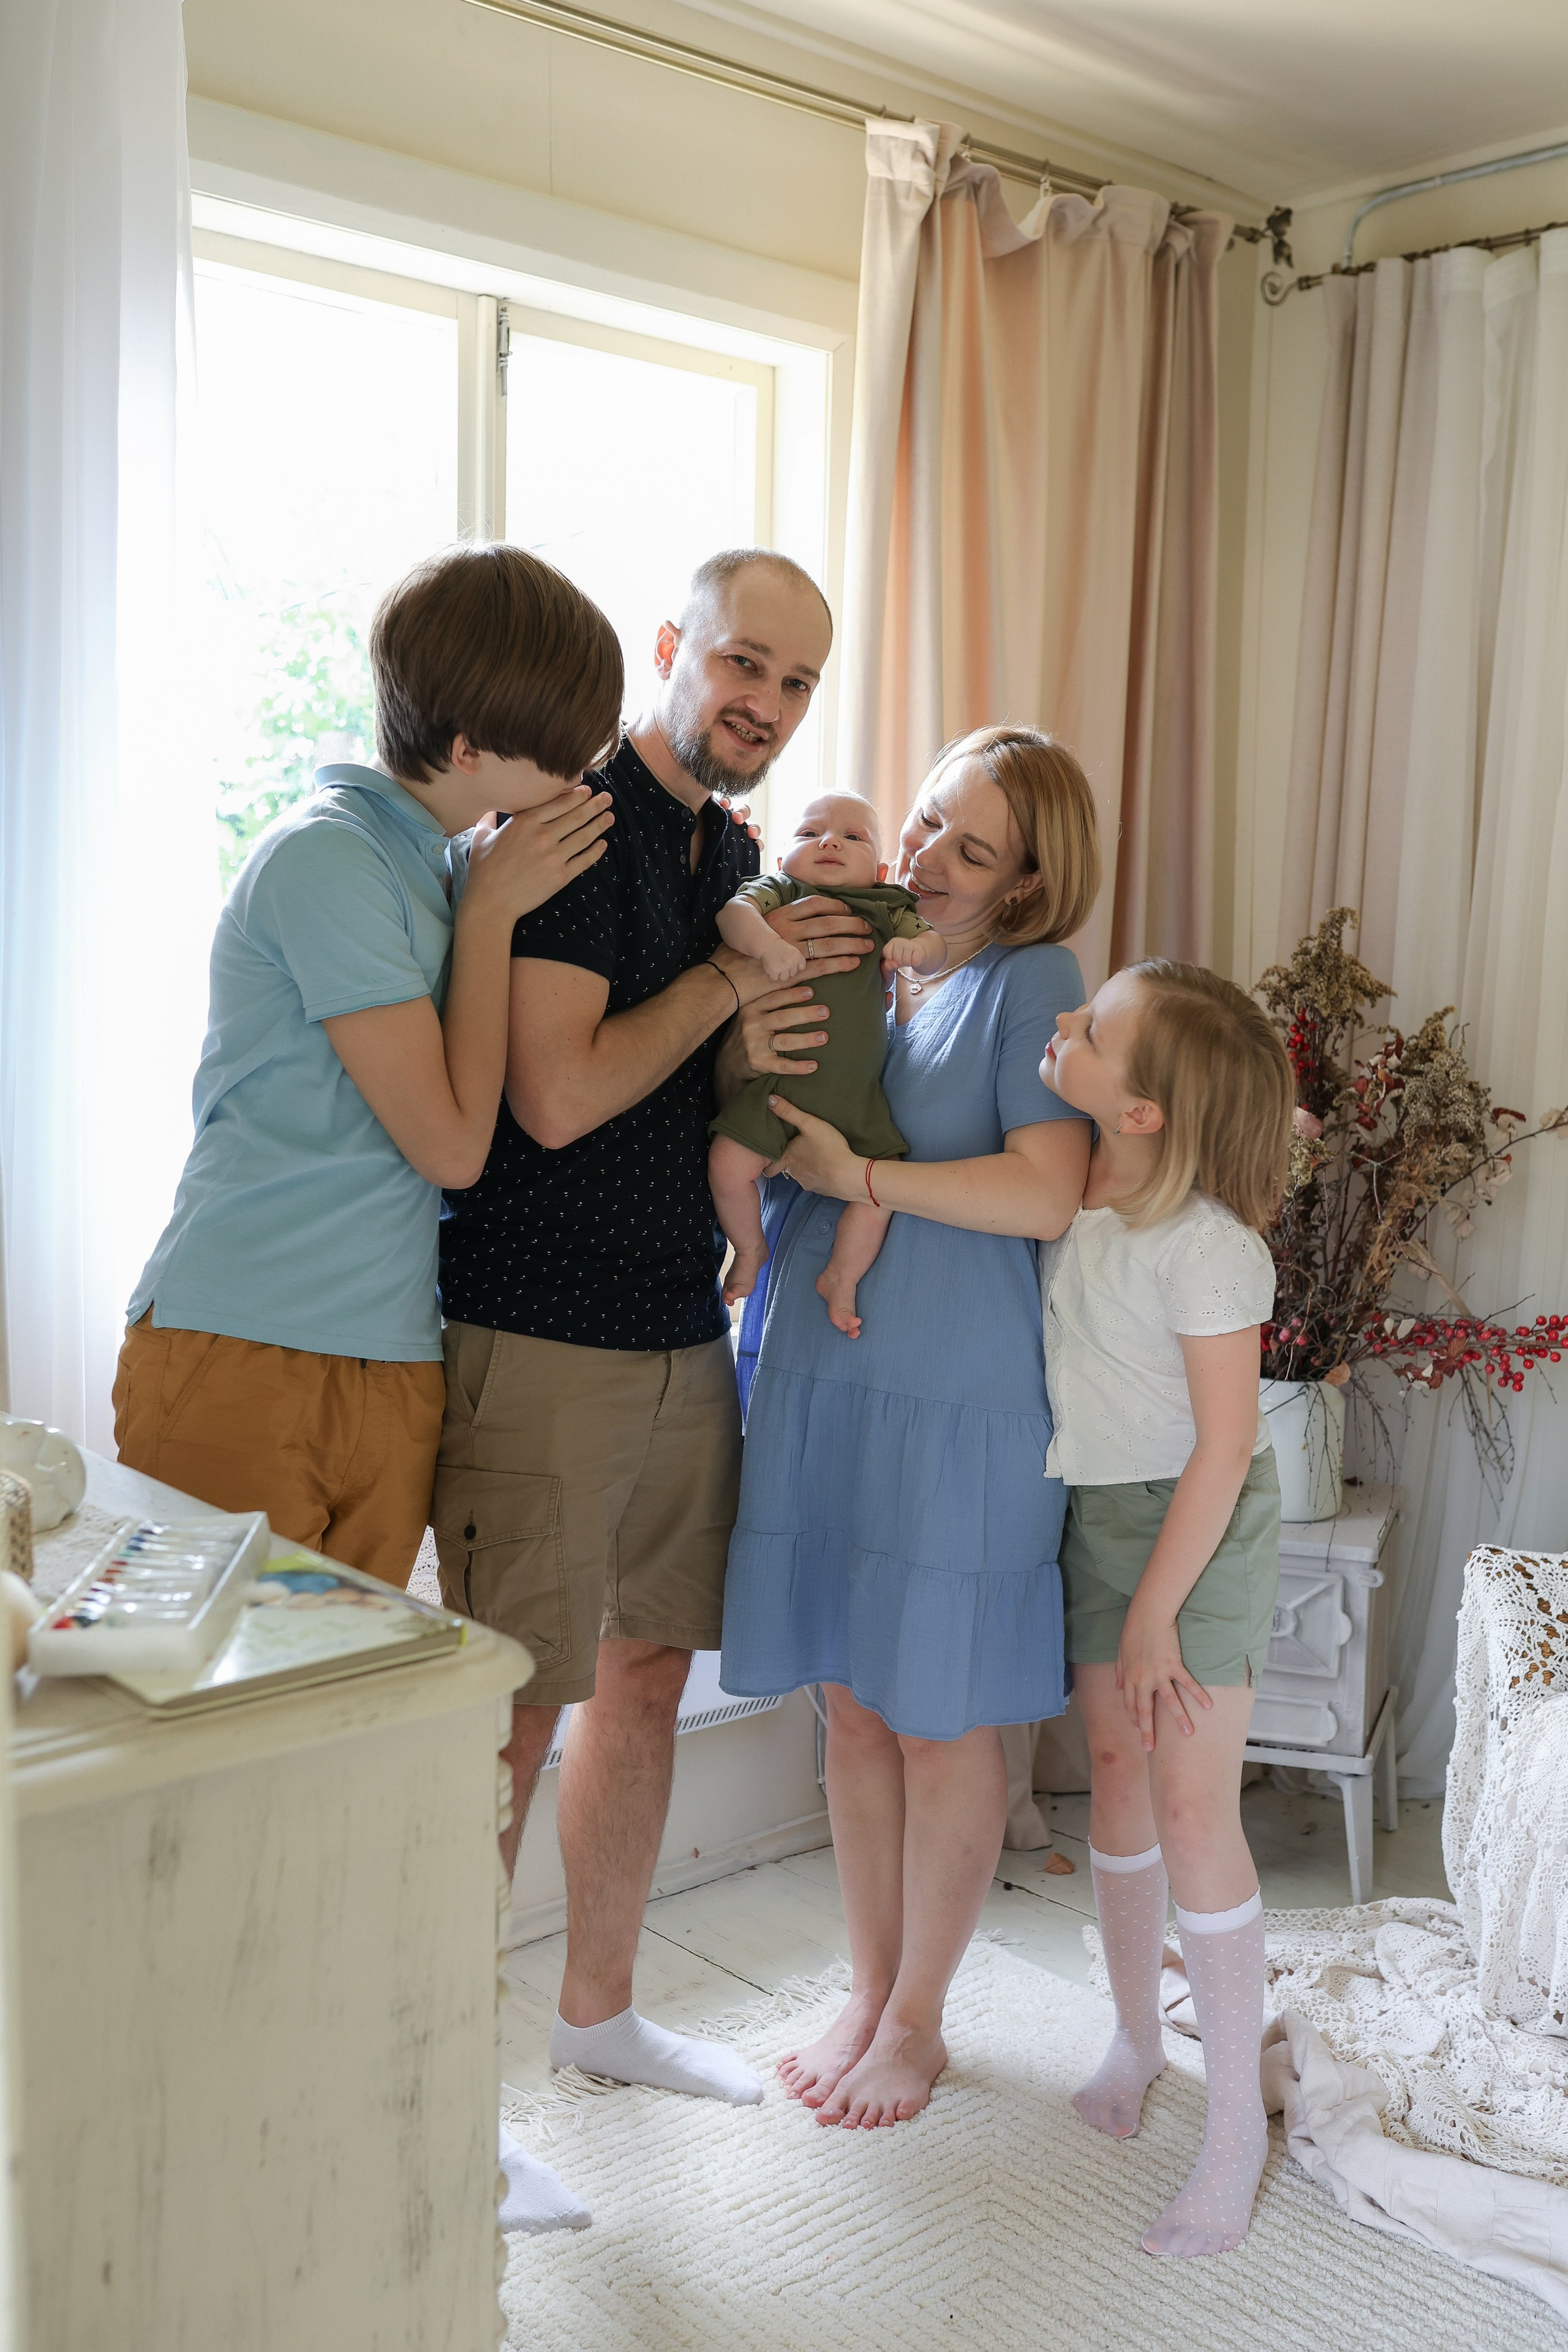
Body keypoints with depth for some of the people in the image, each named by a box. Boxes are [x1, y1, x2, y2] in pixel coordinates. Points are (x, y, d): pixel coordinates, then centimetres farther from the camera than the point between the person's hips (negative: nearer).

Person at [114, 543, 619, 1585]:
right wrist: (492, 908, -7)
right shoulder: (326, 856, -13)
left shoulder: (424, 861, 13)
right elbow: (451, 1142, -14)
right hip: (244, 1355, -8)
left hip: (391, 1370, 8)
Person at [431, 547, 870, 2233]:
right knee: (511, 1711, -2)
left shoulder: (735, 855, 14)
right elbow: (557, 1097, -21)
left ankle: (598, 2008, 35)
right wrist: (733, 980, -12)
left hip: (684, 1335, 9)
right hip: (541, 1342, -9)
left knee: (649, 1669, 17)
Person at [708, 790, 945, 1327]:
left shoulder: (886, 910, 10)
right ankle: (750, 1250, 16)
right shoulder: (779, 893, 3)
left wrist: (916, 948, -22)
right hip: (776, 1079, -2)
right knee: (728, 1165, -15)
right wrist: (768, 944, -35)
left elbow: (934, 945, 2)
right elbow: (734, 911, -14)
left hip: (856, 1093, 2)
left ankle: (840, 1279, 21)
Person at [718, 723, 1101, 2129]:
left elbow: (1047, 1195, -16)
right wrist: (756, 1050, -5)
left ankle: (917, 2019, 27)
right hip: (822, 1382, 5)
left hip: (962, 1405, -5)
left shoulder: (1031, 982, -6)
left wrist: (859, 1175, -14)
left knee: (944, 1725, 8)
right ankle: (867, 1996, 32)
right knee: (855, 1708, 14)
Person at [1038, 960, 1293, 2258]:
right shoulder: (1076, 1194, -6)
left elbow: (1222, 1447, -20)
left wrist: (1157, 1613, -16)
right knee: (1116, 1779, 14)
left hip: (1202, 1525, -6)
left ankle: (1238, 2120, 9)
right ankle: (1136, 2039, 32)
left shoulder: (1208, 1246, -24)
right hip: (1098, 1515, 7)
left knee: (1194, 1812, -6)